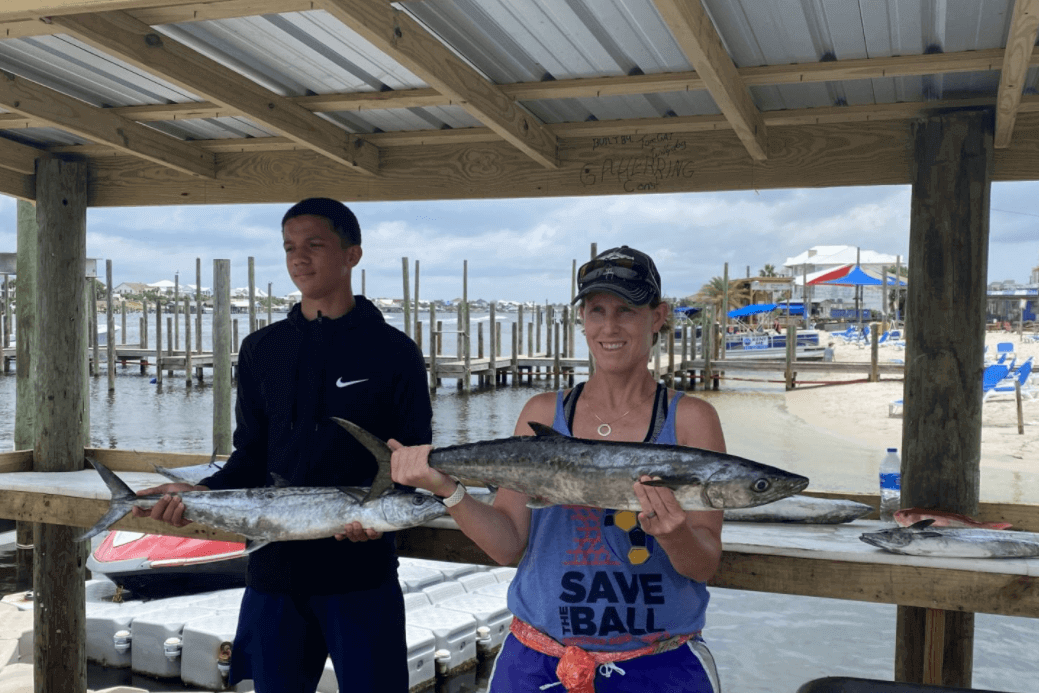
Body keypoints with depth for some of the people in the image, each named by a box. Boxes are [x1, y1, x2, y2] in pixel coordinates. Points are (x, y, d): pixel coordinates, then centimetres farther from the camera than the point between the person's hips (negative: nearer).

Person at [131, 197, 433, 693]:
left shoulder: (392, 351, -1)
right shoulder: (262, 350, 10)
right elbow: (252, 457, 12)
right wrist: (201, 493, -6)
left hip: (361, 569, -3)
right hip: (274, 565, 4)